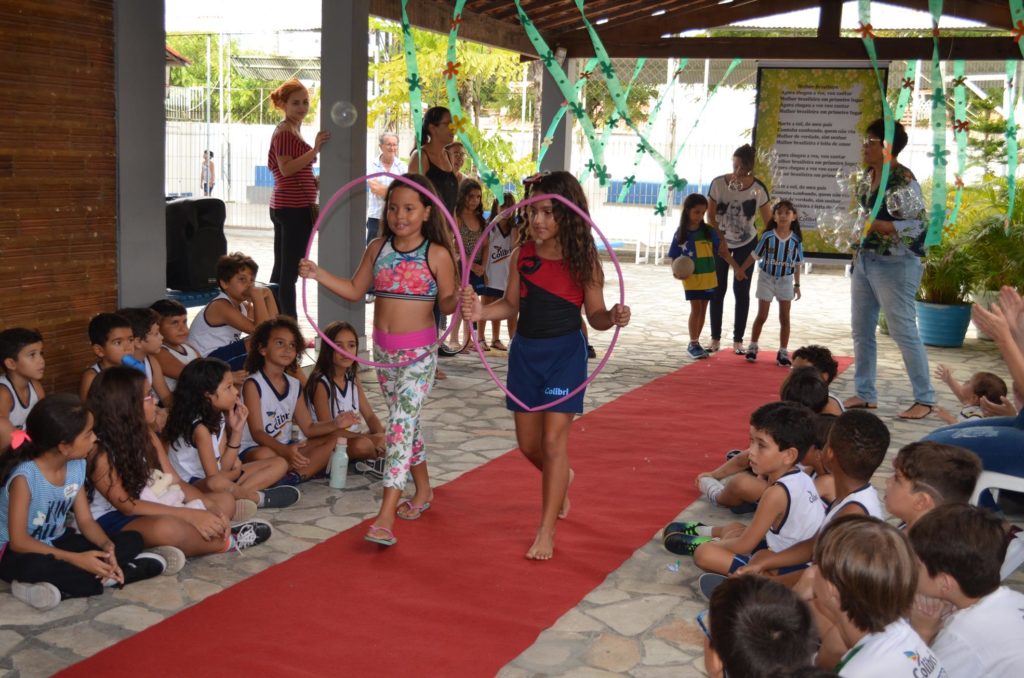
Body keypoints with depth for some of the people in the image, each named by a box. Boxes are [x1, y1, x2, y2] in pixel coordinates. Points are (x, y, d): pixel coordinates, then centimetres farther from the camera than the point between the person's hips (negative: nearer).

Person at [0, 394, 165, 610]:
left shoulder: (77, 466, -6)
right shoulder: (25, 476, -26)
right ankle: (104, 578, -24)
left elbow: (86, 520, -1)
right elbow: (18, 541, -26)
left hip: (57, 543, 8)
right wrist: (76, 559, -30)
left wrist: (108, 546, -23)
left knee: (132, 540, -7)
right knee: (37, 567, -43)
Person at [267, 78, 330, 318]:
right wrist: (315, 150, -31)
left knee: (282, 270, 11)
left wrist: (315, 181, 17)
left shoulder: (291, 131, 21)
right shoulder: (285, 132, -10)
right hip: (295, 208, -11)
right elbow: (286, 168, -23)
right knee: (290, 272, -11)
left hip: (284, 206, 11)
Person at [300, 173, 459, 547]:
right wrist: (318, 274, 0)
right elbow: (355, 290, 11)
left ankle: (385, 518, -16)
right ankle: (423, 490, 36)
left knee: (401, 422, -13)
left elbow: (446, 302, -7)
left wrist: (459, 300, -29)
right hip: (383, 349, 6)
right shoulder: (378, 249, 5)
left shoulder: (437, 255, -9)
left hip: (419, 351, -6)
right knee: (405, 421, 17)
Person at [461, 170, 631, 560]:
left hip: (565, 352, -4)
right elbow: (511, 305, 7)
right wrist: (482, 312, -12)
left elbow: (594, 315, -4)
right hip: (525, 351, 4)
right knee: (528, 443, 12)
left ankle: (546, 533, 2)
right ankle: (561, 481, 46)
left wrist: (612, 318, -26)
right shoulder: (522, 255, 0)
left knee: (553, 440, -7)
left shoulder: (582, 259, -9)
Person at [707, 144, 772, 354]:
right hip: (720, 242, 0)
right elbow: (710, 216, -8)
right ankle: (715, 338, 13)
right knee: (718, 290, 3)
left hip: (746, 244, 0)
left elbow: (768, 220, -7)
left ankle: (738, 340, 10)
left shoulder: (758, 188, -14)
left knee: (742, 291, 2)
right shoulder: (718, 184, -15)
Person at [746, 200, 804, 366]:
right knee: (762, 316, 5)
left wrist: (797, 285, 4)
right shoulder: (768, 236, -12)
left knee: (784, 318, 5)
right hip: (767, 278, -1)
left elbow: (797, 264, 1)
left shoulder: (796, 239, -6)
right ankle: (752, 347, 20)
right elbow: (755, 256, -5)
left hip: (785, 280, 2)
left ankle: (783, 352, 12)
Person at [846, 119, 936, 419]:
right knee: (861, 331, 12)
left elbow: (919, 225, -20)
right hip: (864, 260, 9)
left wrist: (876, 225, -26)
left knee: (904, 332, -3)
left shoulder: (903, 181, -16)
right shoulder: (869, 176, 9)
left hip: (893, 265, -9)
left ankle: (925, 399, 7)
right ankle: (865, 394, 22)